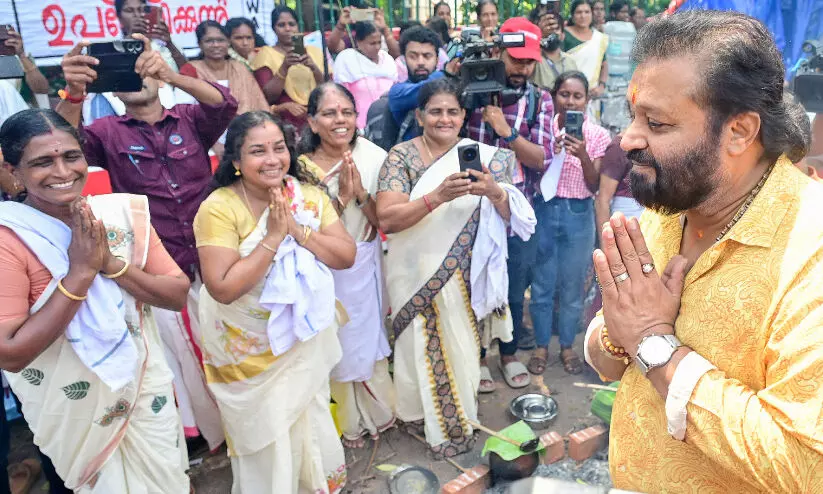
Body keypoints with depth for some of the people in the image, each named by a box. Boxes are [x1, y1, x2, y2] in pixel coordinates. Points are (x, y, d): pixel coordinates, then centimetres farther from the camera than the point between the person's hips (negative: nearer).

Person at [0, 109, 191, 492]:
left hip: (147, 388, 4)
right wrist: (80, 272, -27)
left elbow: (179, 295, -9)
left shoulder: (122, 212, -8)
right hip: (73, 410, -3)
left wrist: (111, 263, -23)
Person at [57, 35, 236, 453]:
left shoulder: (190, 119, 2)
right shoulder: (108, 131, 1)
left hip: (208, 262, 1)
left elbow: (225, 104, -17)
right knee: (177, 355, 14)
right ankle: (210, 430, 36)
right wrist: (73, 92, -37)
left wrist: (173, 76, -34)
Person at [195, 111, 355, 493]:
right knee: (264, 438, 12)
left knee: (311, 426, 21)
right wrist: (273, 237, -28)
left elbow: (346, 257, -11)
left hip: (306, 339, 4)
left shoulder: (311, 197, -5)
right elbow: (223, 288, -27)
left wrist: (297, 230, -23)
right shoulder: (219, 208, -20)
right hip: (249, 351, -4)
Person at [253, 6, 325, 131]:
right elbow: (268, 97, -7)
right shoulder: (266, 54, 5)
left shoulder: (313, 51, 12)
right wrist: (284, 67, -17)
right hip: (287, 121, -2)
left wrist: (314, 68, -12)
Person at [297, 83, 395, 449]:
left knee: (369, 337, 14)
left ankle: (375, 411, 40)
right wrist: (342, 196, -23)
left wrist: (361, 192, -22)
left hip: (365, 267, 1)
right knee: (336, 343, 12)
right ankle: (349, 420, 35)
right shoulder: (301, 165, -10)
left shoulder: (374, 157, -7)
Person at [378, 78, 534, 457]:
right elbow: (387, 218, -17)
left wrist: (495, 192, -25)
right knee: (422, 350, 10)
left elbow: (511, 216, -3)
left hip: (465, 276, 1)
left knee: (462, 347, 10)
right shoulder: (401, 156, -6)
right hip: (417, 276, -1)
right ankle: (427, 418, 36)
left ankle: (459, 416, 36)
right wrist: (437, 195, -30)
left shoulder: (482, 156, 0)